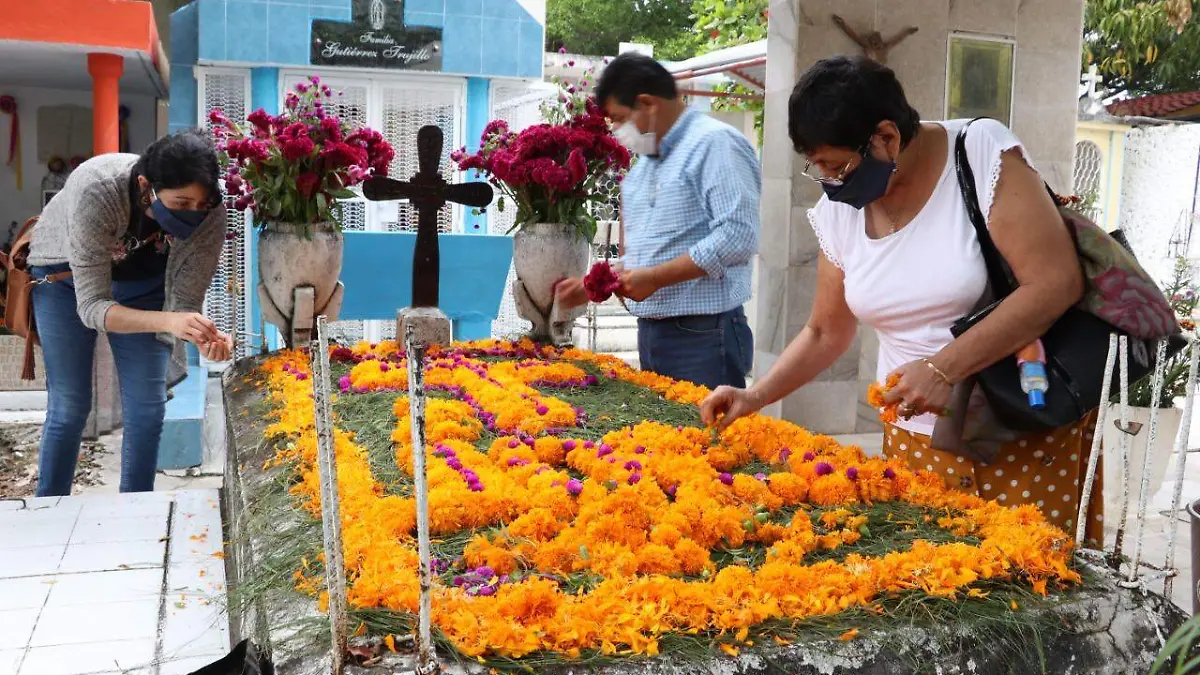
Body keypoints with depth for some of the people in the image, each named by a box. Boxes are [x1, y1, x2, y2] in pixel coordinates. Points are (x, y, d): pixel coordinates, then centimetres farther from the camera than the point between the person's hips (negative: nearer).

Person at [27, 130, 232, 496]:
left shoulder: (210, 214, -32)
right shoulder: (96, 191, -42)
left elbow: (185, 303, -25)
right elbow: (91, 306, -41)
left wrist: (206, 337, -49)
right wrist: (167, 321, -57)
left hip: (144, 280, 3)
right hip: (67, 274, -2)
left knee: (148, 407, -2)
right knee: (69, 406, -4)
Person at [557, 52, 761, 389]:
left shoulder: (715, 143, -9)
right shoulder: (644, 163, 19)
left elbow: (738, 235, -21)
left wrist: (655, 277, -19)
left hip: (704, 335, -8)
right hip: (650, 333, 9)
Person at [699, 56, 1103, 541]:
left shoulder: (982, 150, -12)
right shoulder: (838, 210, 2)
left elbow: (1057, 283, -18)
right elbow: (826, 334, 13)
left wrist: (944, 368, -23)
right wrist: (755, 397, 0)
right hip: (914, 437, 4)